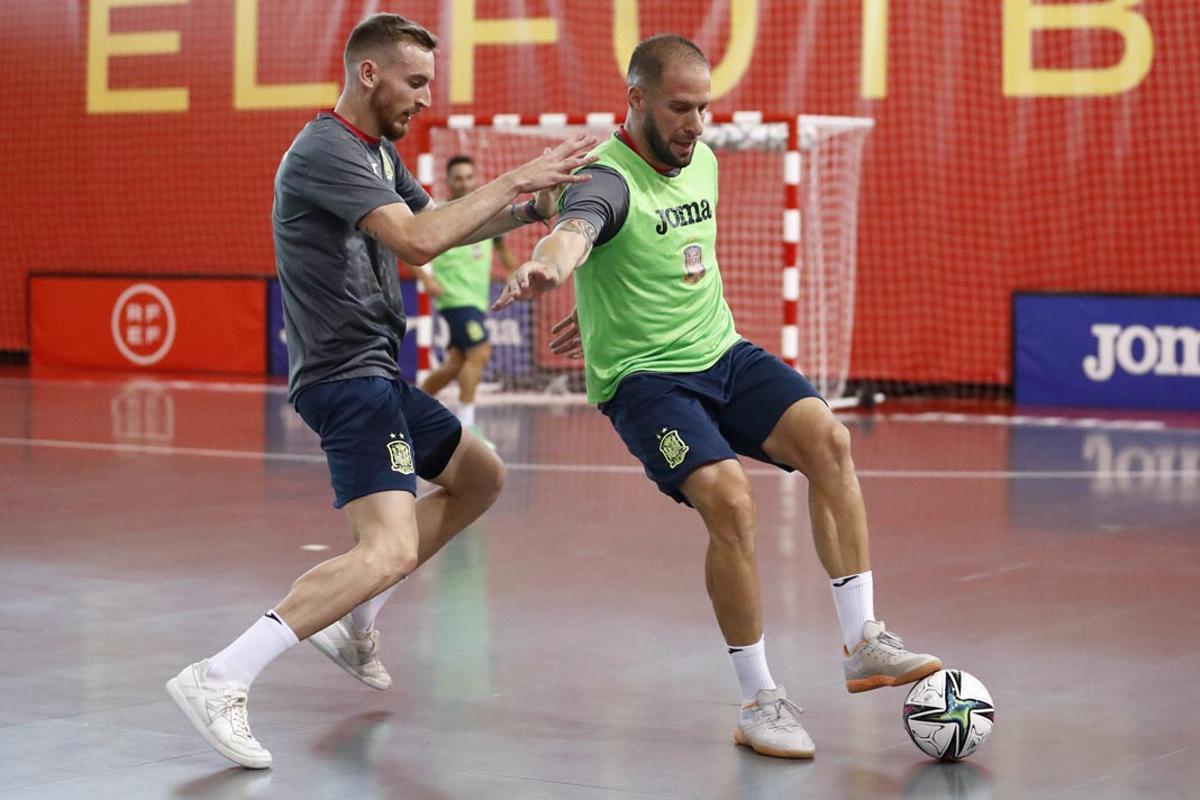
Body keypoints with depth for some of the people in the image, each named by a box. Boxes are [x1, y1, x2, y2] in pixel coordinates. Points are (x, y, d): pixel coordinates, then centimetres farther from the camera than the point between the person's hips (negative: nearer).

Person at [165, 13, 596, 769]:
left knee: (480, 477, 25)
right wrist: (513, 181, -21)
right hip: (347, 375, -11)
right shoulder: (326, 152, -17)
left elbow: (439, 224, 24)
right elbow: (418, 240, -28)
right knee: (389, 549, -24)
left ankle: (354, 621, 24)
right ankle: (220, 680, -28)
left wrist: (532, 208, 9)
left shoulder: (378, 153, 14)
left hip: (376, 372, 11)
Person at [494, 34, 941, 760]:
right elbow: (575, 229, -42)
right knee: (730, 499, -26)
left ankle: (863, 642, -14)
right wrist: (548, 265, -65)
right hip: (643, 376, -6)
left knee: (827, 437, -19)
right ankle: (760, 701, -11)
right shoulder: (610, 181, -17)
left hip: (721, 352, 7)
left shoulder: (702, 160, 7)